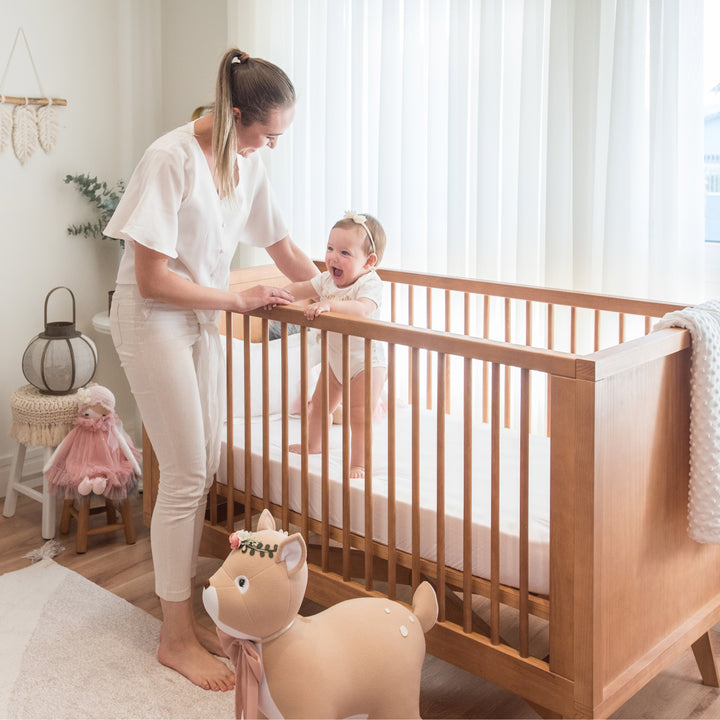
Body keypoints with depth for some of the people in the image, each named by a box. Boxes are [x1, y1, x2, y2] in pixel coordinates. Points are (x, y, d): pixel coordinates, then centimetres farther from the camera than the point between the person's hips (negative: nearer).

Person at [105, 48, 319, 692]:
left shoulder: (246, 162, 2)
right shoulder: (170, 160, -22)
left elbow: (280, 245, 15)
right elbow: (152, 280, -23)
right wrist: (240, 300, -17)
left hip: (203, 322, 7)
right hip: (152, 323, -7)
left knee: (203, 471, 8)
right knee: (185, 477, -5)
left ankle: (184, 615, 23)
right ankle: (176, 639, 10)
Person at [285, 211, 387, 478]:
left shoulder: (370, 283, -26)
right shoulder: (327, 279, -3)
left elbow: (362, 309, -45)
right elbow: (302, 288, 7)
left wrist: (329, 304, -55)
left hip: (366, 363, -8)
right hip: (336, 359, 8)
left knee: (359, 416, -11)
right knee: (319, 404, 22)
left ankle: (359, 464, 1)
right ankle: (313, 445, 46)